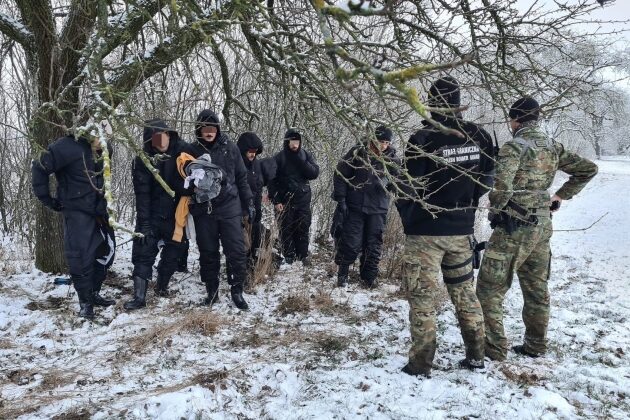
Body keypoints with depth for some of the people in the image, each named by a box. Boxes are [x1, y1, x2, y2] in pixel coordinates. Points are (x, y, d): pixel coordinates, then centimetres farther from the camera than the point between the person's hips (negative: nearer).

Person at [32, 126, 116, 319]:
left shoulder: (101, 151, 1)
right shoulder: (69, 146, -19)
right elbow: (39, 168, -16)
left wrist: (103, 201, 14)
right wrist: (47, 199, -11)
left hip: (99, 211, 7)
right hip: (77, 212, -7)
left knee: (106, 251, 11)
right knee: (81, 257, -5)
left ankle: (94, 293, 27)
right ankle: (86, 302, 9)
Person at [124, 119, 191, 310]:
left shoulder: (182, 151, -10)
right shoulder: (143, 160, -12)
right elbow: (142, 194, -12)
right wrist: (144, 224, -15)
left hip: (177, 214, 2)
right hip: (152, 215, -1)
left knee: (174, 251, 11)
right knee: (143, 253, -5)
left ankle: (162, 286, 32)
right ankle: (139, 296, 1)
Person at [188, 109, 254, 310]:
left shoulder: (230, 148, 2)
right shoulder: (192, 151, 2)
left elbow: (241, 177, 8)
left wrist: (249, 203, 7)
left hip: (229, 207, 0)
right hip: (203, 210, 1)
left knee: (237, 251, -2)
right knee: (208, 253, 8)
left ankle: (237, 291, 11)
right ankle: (211, 291, 22)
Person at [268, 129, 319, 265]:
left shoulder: (306, 155, 6)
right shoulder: (279, 158, -1)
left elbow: (314, 173, -4)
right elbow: (272, 180, -2)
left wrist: (301, 161, -15)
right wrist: (275, 201, -8)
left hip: (303, 199, 2)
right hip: (285, 200, -2)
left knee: (303, 229, 3)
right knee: (287, 230, 1)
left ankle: (302, 256, 13)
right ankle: (288, 257, 10)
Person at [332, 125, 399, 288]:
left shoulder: (391, 158, 2)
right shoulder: (357, 153, -6)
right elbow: (340, 175, -4)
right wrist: (341, 200, -7)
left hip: (378, 209, 3)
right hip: (354, 207, -2)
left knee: (374, 245, 7)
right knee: (351, 243, -3)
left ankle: (369, 278, 22)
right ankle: (342, 273, 18)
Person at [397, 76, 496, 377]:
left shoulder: (423, 139, -17)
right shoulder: (479, 137, -2)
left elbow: (408, 189, -13)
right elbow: (486, 180, 6)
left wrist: (408, 221, 4)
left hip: (425, 232, -5)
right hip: (462, 230, 5)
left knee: (422, 296, 4)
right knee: (464, 290, 18)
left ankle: (421, 363, 9)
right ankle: (475, 355, 26)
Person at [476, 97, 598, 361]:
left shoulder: (514, 146, -15)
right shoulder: (553, 147, 7)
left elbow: (502, 184, -28)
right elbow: (588, 169, 15)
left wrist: (495, 210, -10)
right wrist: (560, 196, 15)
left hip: (513, 228, -7)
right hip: (542, 227, 8)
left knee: (490, 289, 2)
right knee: (537, 289, 17)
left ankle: (494, 348, 3)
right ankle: (535, 346, 26)